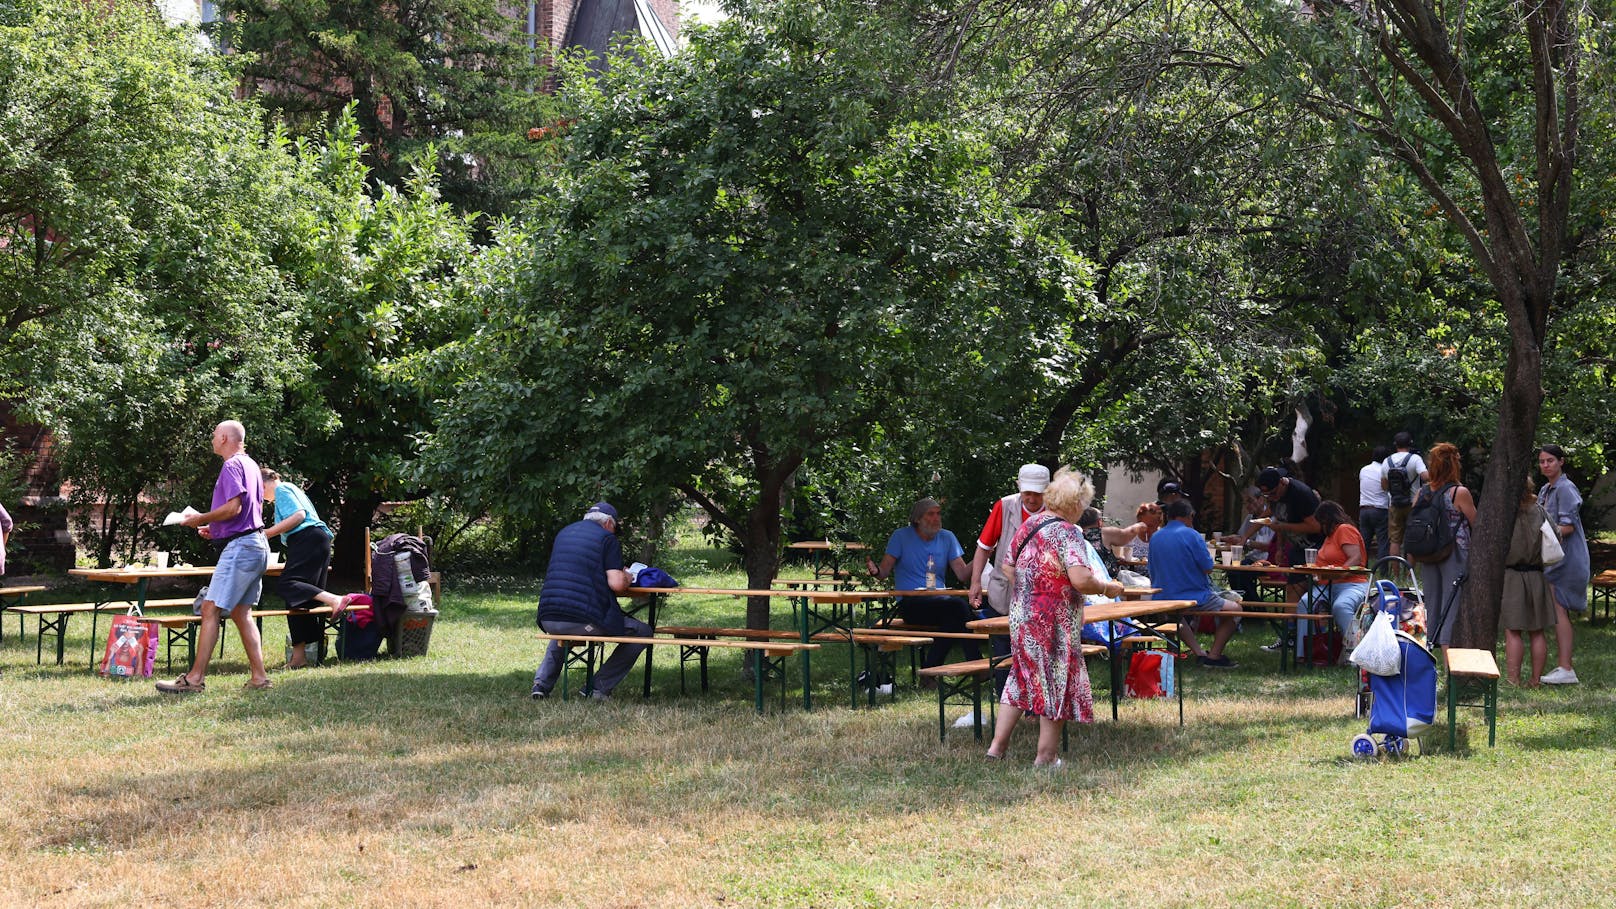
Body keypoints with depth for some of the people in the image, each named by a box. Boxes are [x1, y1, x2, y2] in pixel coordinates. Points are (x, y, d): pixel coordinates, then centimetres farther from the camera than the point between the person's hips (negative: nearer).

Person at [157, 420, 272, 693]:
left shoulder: (232, 466, -11)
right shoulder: (251, 465, 20)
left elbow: (234, 507, -22)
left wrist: (201, 519, -10)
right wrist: (215, 529, 21)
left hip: (239, 547, -10)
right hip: (257, 545, 10)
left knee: (211, 609, -9)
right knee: (241, 612, 12)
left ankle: (195, 678, -11)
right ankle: (259, 677, 9)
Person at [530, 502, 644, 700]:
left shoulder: (564, 533, 21)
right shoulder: (607, 538, 1)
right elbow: (616, 584, -10)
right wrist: (626, 578, 15)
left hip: (548, 619, 7)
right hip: (583, 620, -7)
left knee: (561, 631, 44)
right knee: (642, 632, 11)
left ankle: (542, 683, 24)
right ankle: (601, 686, 10)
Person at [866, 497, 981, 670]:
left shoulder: (947, 538, 15)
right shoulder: (901, 536, 5)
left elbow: (962, 574, 7)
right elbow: (885, 571, -1)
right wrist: (876, 570, -24)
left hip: (938, 601, 4)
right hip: (909, 604, -4)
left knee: (952, 618, -33)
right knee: (957, 605, -30)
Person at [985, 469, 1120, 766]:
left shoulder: (1027, 526, 7)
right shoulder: (1067, 533, -17)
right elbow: (1081, 580, -27)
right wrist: (1107, 588, -10)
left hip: (1020, 616, 7)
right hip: (1054, 624, -7)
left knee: (1021, 679, 17)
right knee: (1057, 684, 5)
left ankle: (997, 745, 15)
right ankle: (1045, 757, 10)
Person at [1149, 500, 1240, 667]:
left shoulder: (1155, 538, 6)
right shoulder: (1191, 535, -12)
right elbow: (1208, 568, -12)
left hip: (1162, 601, 6)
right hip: (1194, 598, -6)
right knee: (1234, 609, 10)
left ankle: (1198, 653, 24)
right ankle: (1214, 656, 4)